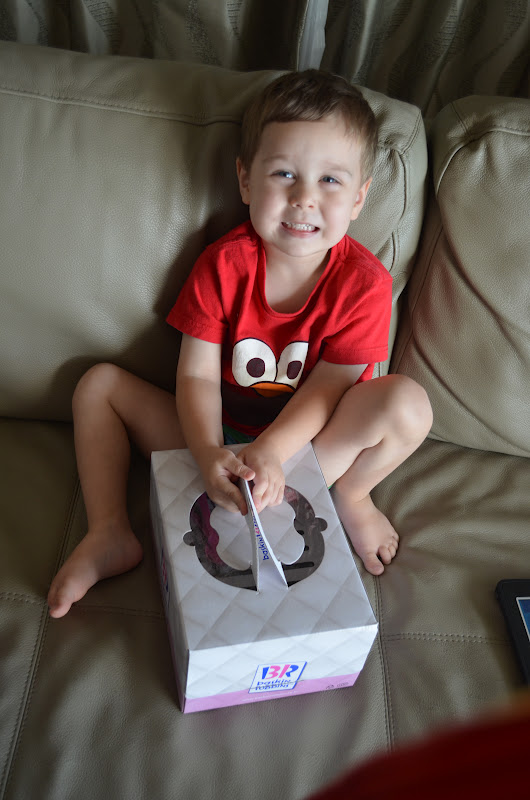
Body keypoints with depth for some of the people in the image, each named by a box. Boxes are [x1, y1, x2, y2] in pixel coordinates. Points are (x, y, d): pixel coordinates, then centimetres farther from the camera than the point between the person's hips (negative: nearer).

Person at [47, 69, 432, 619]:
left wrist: (270, 451, -34)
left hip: (306, 441, -2)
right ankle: (110, 533, -14)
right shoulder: (222, 264, -12)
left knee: (407, 403, -30)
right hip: (219, 439, 3)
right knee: (98, 383, -2)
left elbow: (328, 388, -17)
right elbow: (197, 375, -15)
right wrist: (209, 454, -33)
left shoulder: (364, 283, -16)